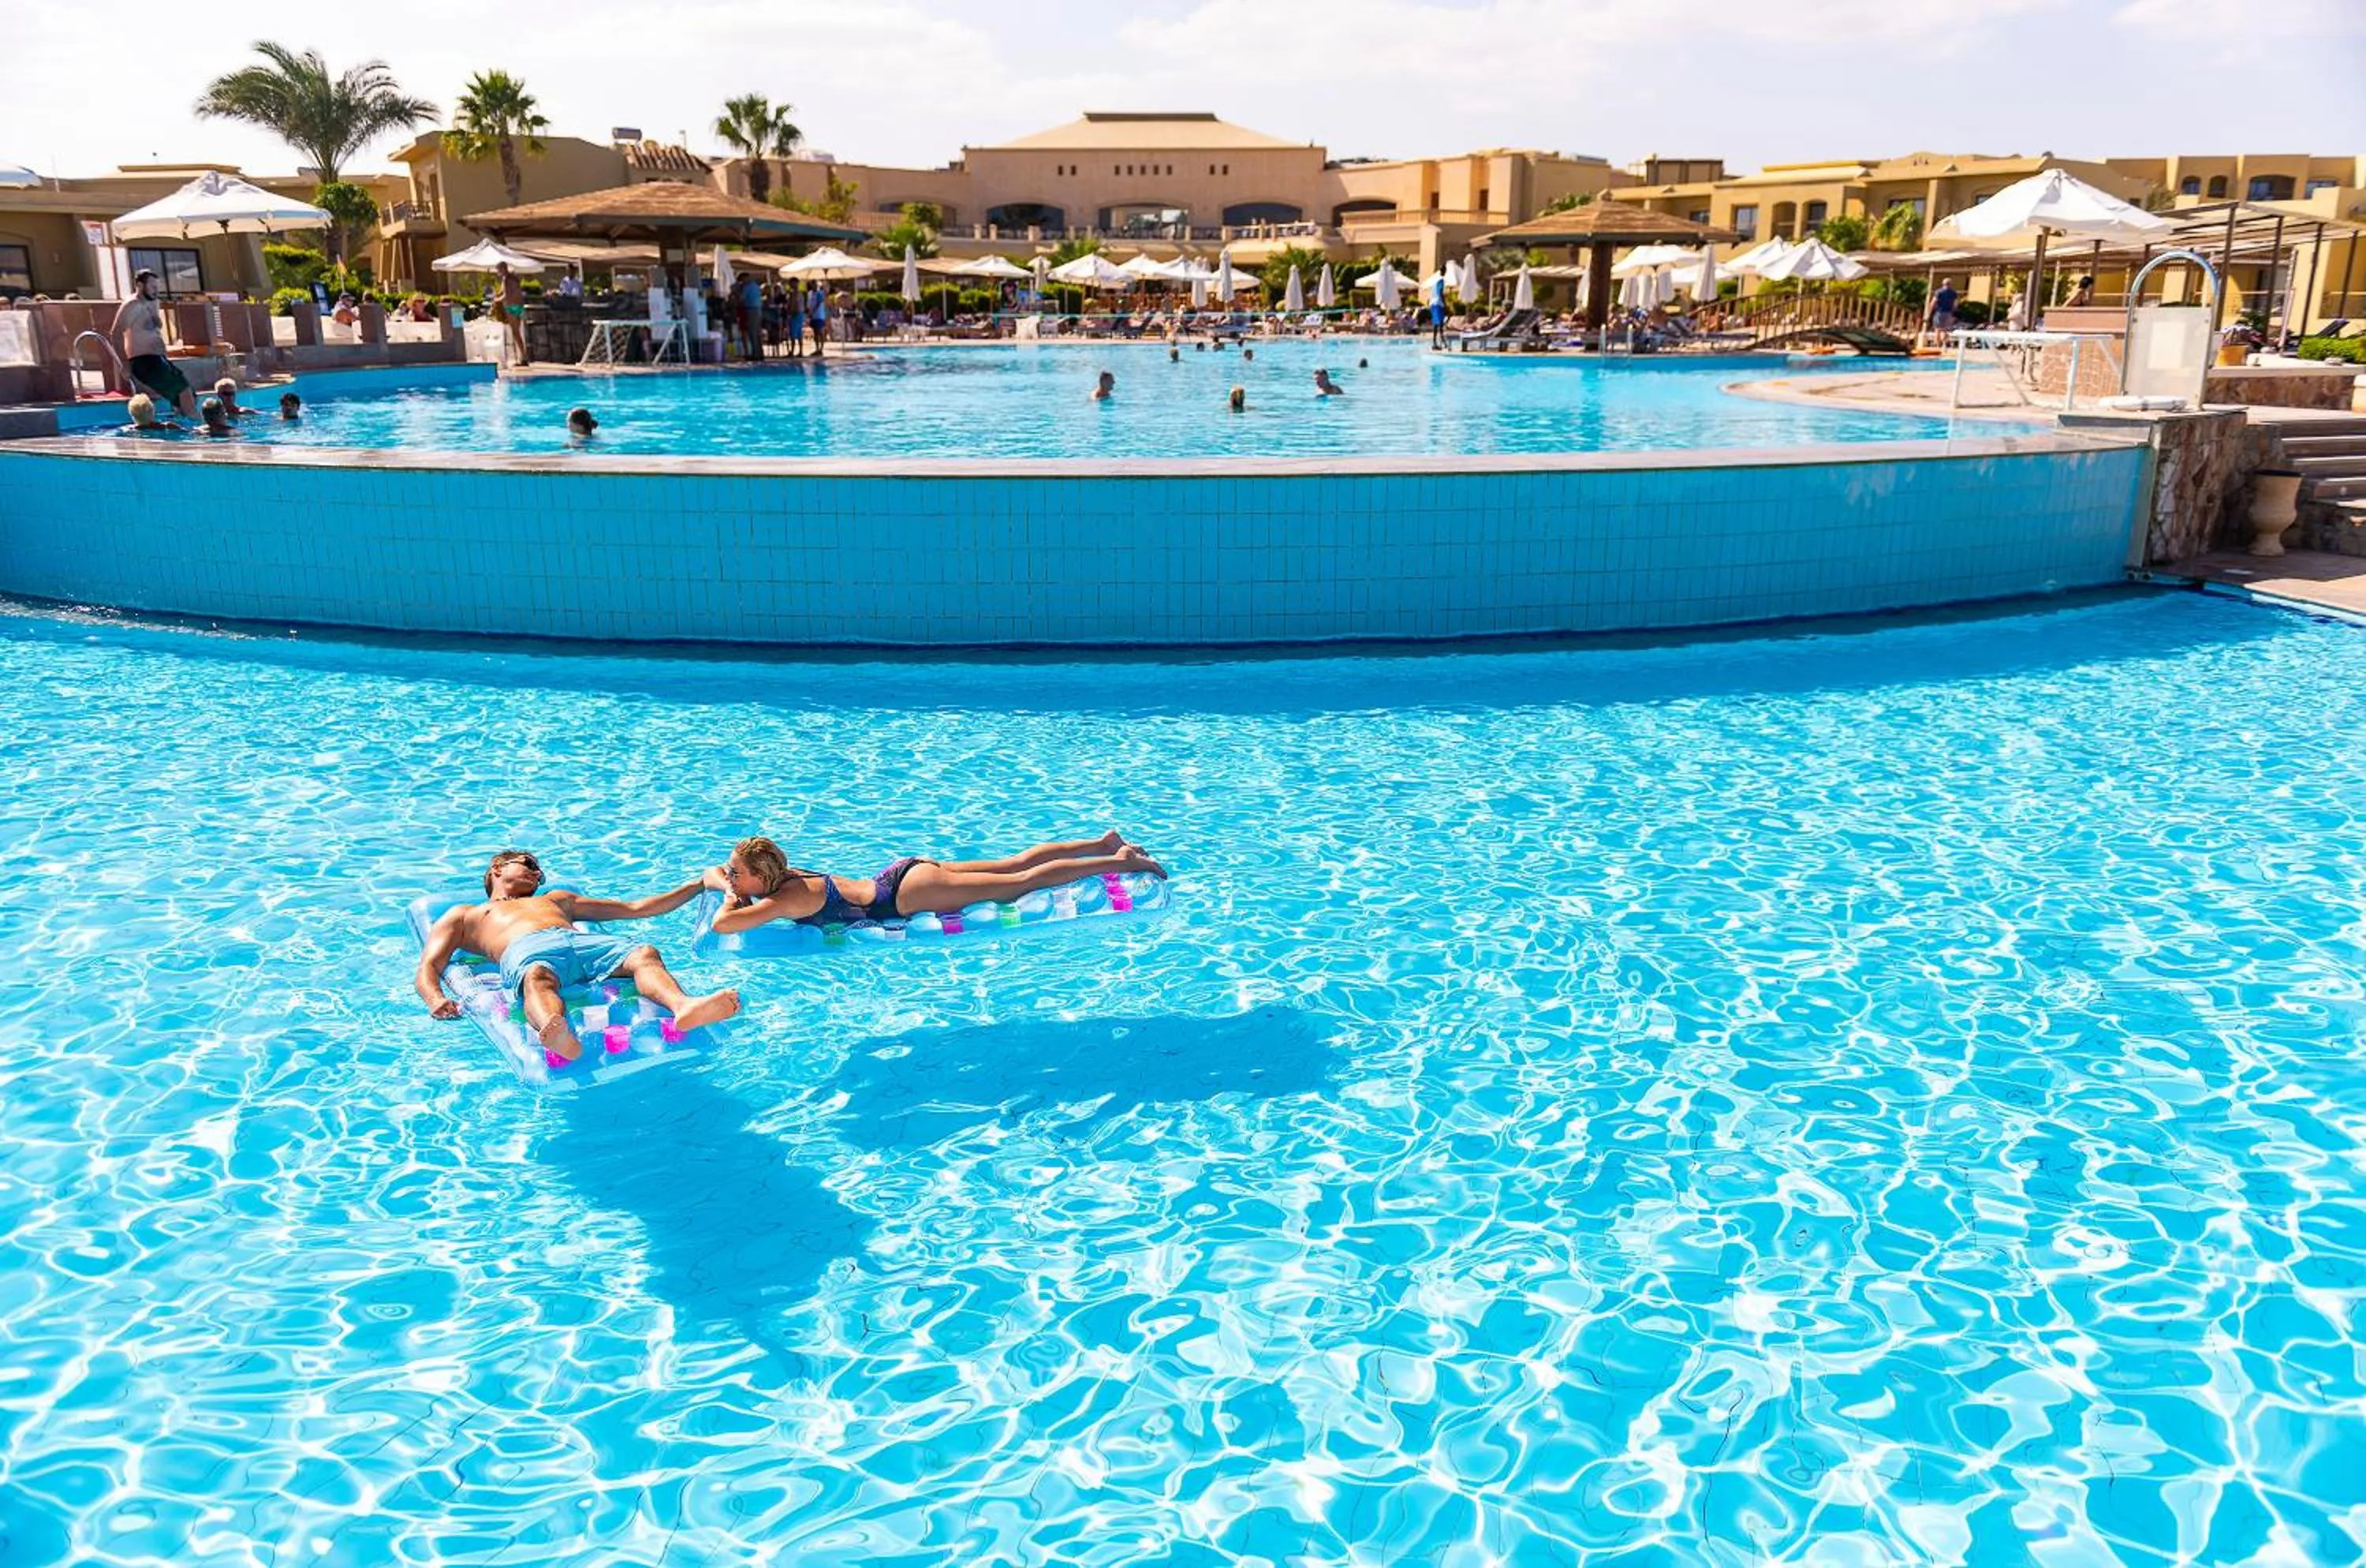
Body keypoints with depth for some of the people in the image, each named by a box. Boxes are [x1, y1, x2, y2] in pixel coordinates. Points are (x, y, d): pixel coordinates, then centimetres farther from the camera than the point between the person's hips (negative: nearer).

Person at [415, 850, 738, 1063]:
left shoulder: (556, 898, 46)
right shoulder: (462, 915, 37)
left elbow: (636, 908, 44)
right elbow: (427, 969, 20)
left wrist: (698, 885, 39)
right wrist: (436, 1000, -7)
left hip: (583, 942, 3)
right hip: (525, 948, -3)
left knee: (644, 954, -32)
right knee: (538, 977, -42)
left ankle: (683, 1007, -63)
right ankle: (556, 1033, -75)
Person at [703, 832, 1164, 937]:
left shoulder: (787, 899, -21)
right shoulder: (784, 875, 3)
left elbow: (723, 925, -32)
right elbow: (712, 873, 19)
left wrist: (731, 899, -12)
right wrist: (726, 886, -3)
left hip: (907, 892, -8)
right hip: (899, 873, 8)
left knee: (1022, 882, -2)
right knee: (1015, 866, 15)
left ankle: (1119, 862, 2)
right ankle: (1104, 844, 20)